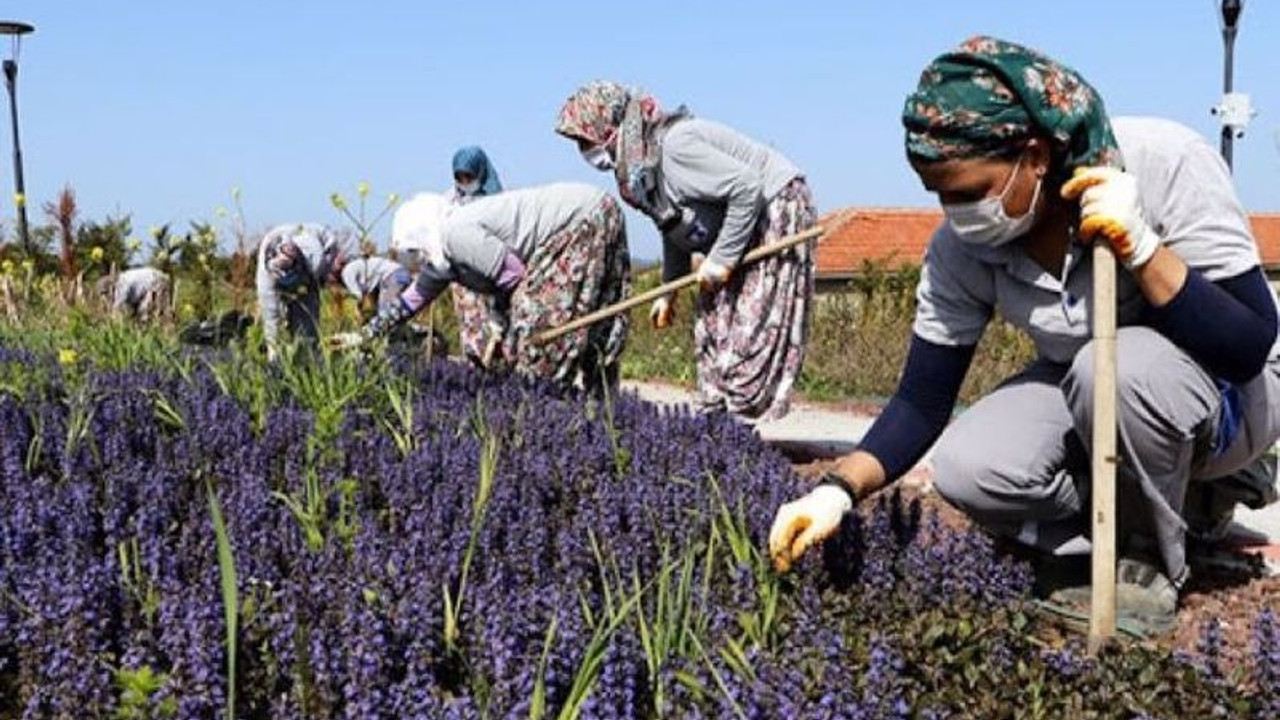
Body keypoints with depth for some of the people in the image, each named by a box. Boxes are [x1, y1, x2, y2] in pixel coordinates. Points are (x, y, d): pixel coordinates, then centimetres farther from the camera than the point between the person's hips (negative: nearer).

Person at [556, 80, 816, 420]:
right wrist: (668, 292, 13)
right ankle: (715, 411, 13)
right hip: (733, 227, 10)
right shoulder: (637, 164, 3)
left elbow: (747, 187, -30)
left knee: (752, 328, -13)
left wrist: (722, 257, -25)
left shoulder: (675, 143, -27)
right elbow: (676, 228, 13)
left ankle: (739, 413, -10)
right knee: (712, 319, 9)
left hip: (776, 209, -10)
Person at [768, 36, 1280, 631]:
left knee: (1119, 365, -36)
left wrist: (1141, 247, -39)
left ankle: (1153, 566, -8)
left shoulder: (1167, 164, -28)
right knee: (965, 470, -22)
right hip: (1084, 395, 4)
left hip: (1231, 391, -3)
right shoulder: (960, 249, -17)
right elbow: (921, 403, -12)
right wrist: (840, 489, -28)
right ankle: (1182, 498, 1)